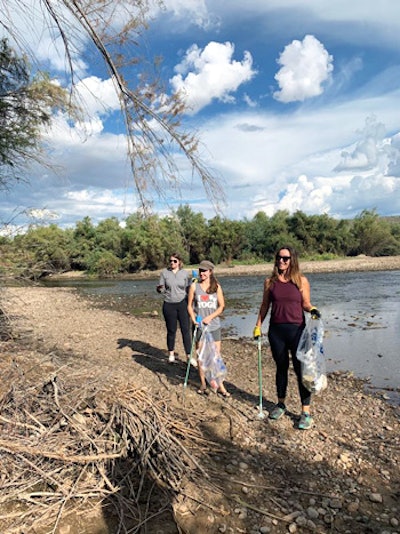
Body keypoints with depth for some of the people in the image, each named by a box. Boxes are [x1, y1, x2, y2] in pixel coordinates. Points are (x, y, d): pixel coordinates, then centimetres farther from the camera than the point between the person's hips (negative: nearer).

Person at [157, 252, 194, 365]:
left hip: (182, 304, 0)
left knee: (186, 330, -1)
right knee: (171, 330, 9)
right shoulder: (164, 272, 1)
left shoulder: (185, 273, 2)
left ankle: (189, 356, 7)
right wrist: (159, 288, -20)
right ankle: (171, 354, 27)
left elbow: (188, 290, 7)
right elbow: (161, 289, -1)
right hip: (169, 305, 0)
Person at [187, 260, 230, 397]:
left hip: (214, 325, 0)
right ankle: (203, 384, 20)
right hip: (199, 326, 0)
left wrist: (210, 317, -12)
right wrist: (193, 318, -12)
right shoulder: (194, 286, 1)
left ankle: (220, 385, 14)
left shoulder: (217, 287, 1)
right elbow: (190, 305, 4)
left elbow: (221, 306, 1)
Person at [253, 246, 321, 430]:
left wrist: (313, 310, -17)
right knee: (281, 367, 15)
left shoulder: (301, 281, -1)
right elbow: (265, 305, 10)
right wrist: (258, 326, 8)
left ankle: (306, 411, 13)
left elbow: (306, 304, 5)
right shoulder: (270, 281, 4)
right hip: (276, 330, 2)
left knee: (301, 369, 1)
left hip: (297, 330, -2)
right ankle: (281, 404, 32)